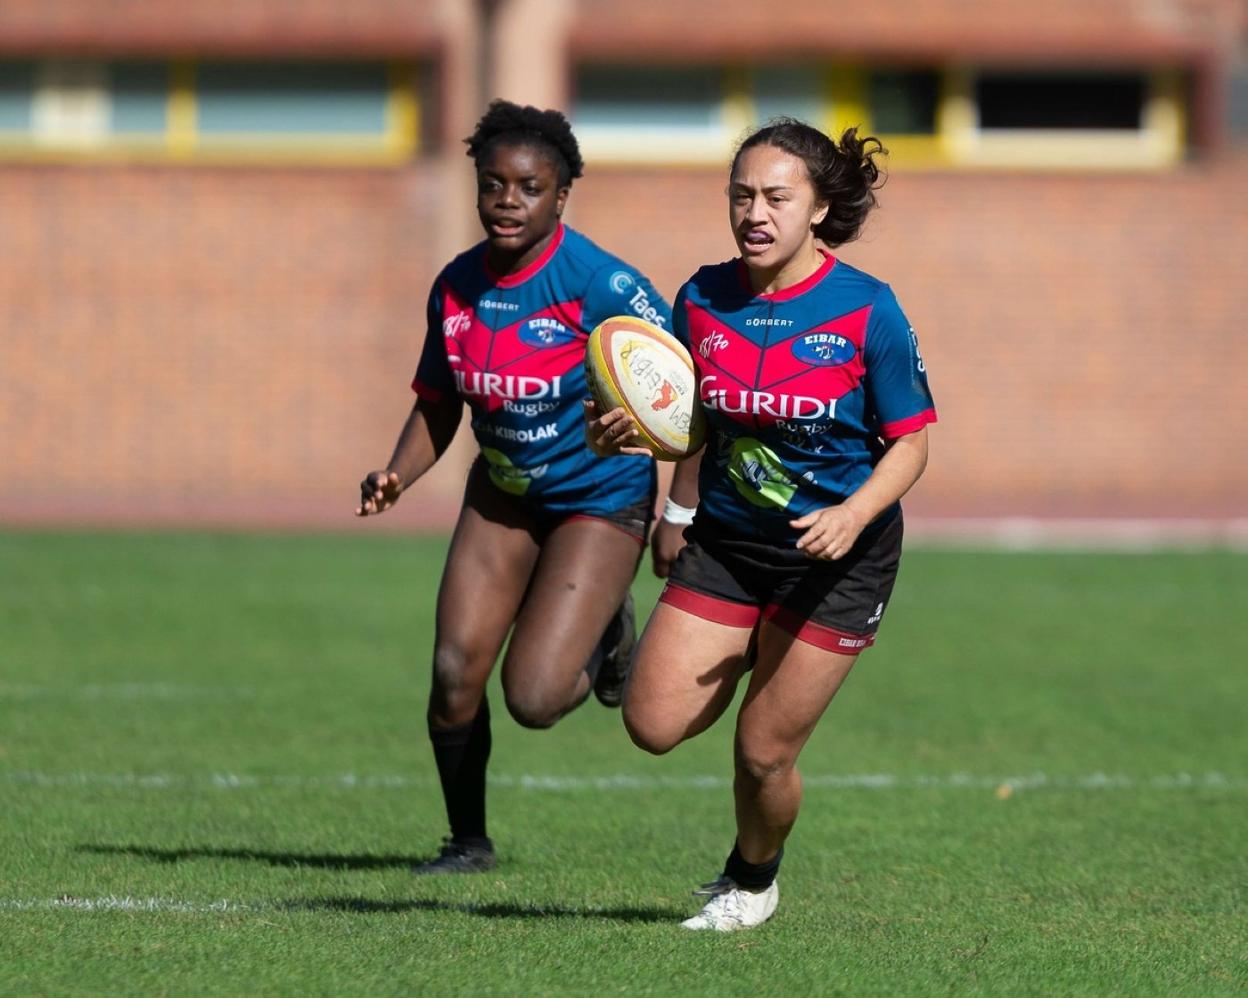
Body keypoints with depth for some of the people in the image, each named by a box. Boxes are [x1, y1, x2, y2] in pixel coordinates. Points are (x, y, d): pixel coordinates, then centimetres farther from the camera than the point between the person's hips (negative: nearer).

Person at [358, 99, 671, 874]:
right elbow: (439, 403, 8)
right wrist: (397, 477, -9)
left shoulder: (598, 283, -22)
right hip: (504, 494, 5)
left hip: (600, 499, -5)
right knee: (455, 672, -4)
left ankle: (605, 639, 21)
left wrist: (682, 511, -25)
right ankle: (467, 841, 19)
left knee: (533, 700, -14)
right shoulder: (457, 288, -4)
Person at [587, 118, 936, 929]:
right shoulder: (704, 299, -3)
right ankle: (756, 659, 28)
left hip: (837, 555, -4)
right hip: (725, 544, 4)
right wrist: (626, 432, -9)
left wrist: (855, 514, -27)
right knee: (655, 724, -5)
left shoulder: (865, 310, -15)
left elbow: (909, 443, -9)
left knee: (764, 752, -2)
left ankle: (754, 879, 30)